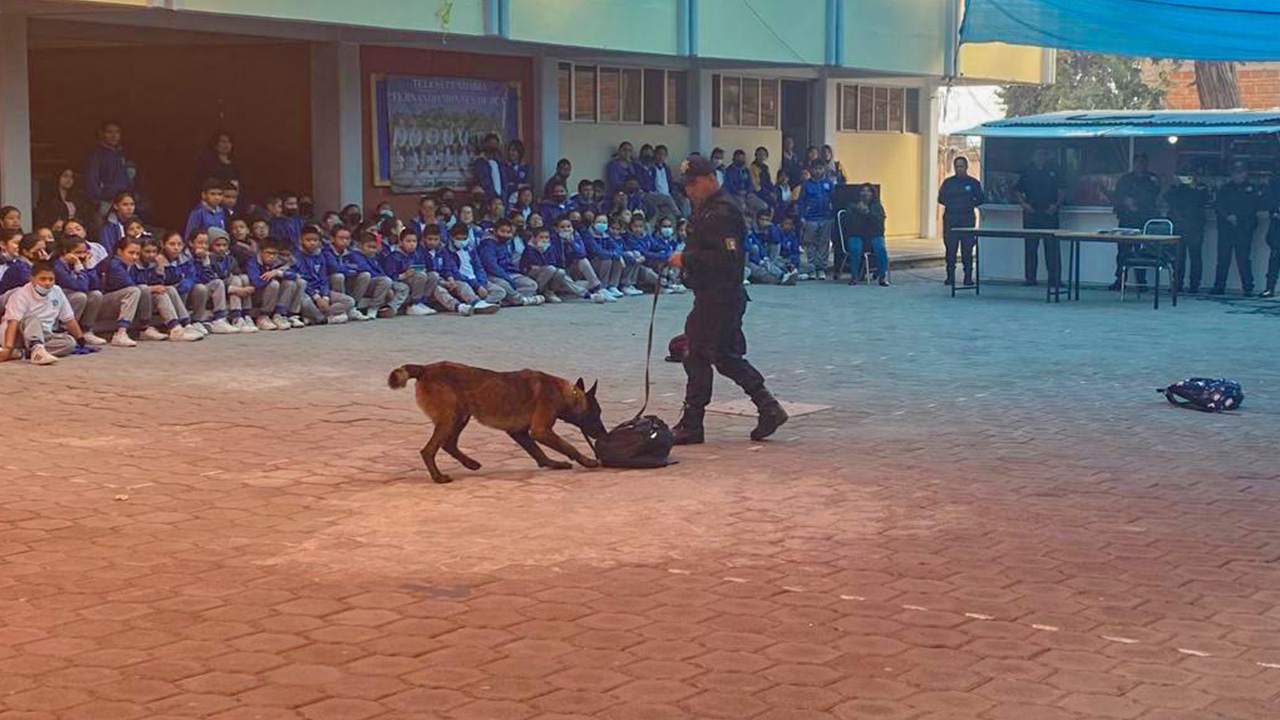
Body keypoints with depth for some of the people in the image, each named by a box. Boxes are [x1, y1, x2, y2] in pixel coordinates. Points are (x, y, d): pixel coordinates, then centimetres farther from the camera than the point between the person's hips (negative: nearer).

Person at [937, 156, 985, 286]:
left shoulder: (973, 183, 9)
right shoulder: (948, 182, 11)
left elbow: (981, 200, 7)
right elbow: (941, 198, 9)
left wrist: (971, 204, -7)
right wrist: (951, 204, -6)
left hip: (967, 220, -1)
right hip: (950, 220, 1)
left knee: (967, 250, -4)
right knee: (950, 249, -2)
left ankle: (968, 277, 0)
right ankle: (950, 277, 4)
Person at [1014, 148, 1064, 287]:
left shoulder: (1053, 173, 9)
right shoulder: (1027, 173, 12)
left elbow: (1061, 192, 7)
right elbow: (1017, 191, 13)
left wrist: (1056, 205, -9)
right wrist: (1024, 204, -2)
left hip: (1049, 213, -1)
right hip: (1031, 213, 1)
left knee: (1052, 247, -4)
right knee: (1030, 246, 3)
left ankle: (1054, 278, -2)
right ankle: (1030, 277, 9)